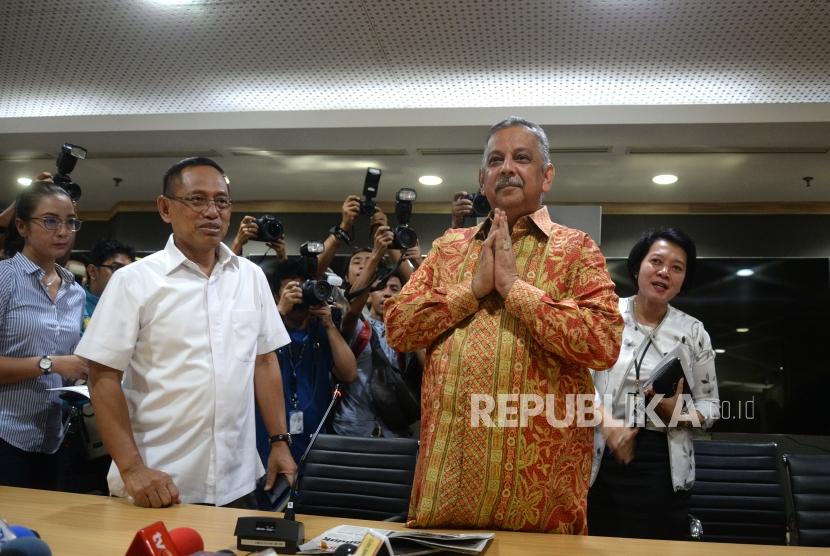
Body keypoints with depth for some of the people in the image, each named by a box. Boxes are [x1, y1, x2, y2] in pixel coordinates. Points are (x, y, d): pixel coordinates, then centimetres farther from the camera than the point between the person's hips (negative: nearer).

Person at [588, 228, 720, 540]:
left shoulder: (694, 332, 5)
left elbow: (710, 405, 9)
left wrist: (677, 412, -12)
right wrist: (607, 421, -23)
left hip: (662, 467, 1)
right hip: (599, 461, -1)